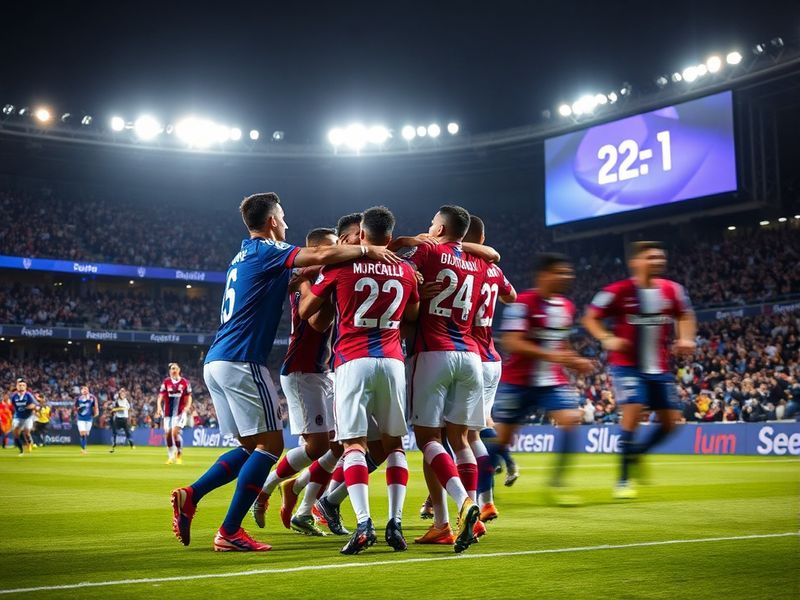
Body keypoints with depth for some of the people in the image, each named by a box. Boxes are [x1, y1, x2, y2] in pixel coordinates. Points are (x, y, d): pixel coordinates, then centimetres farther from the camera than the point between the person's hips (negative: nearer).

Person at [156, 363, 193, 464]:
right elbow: (161, 396, -3)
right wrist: (159, 406, -19)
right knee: (168, 434, 3)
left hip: (180, 412, -3)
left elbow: (189, 397, 4)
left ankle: (179, 455, 0)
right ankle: (171, 457, 20)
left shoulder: (185, 382, 1)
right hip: (168, 413, 3)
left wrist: (187, 407, -13)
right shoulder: (166, 382, 4)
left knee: (175, 432, -18)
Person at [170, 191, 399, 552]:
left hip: (214, 362, 9)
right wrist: (366, 250, -9)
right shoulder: (266, 251, -5)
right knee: (270, 443, -4)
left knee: (251, 446, 15)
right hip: (241, 362, -9)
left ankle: (190, 495, 4)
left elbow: (283, 283, 36)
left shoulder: (243, 257, 22)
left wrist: (310, 273, 25)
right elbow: (320, 256, -20)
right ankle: (229, 532, -5)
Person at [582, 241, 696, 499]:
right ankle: (623, 480, -7)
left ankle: (636, 453, 32)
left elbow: (685, 316, 17)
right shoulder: (618, 291, -12)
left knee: (671, 421, 4)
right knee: (633, 412, -20)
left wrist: (686, 339, -1)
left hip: (660, 368, 5)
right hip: (627, 364, -5)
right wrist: (607, 339, -21)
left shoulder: (672, 290, 1)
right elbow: (590, 318, -5)